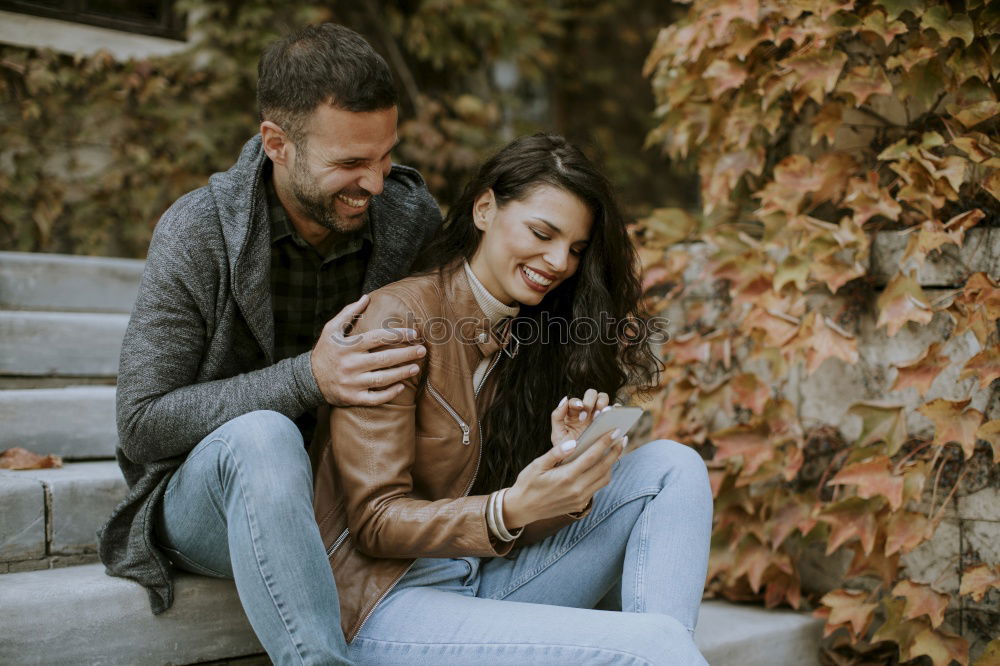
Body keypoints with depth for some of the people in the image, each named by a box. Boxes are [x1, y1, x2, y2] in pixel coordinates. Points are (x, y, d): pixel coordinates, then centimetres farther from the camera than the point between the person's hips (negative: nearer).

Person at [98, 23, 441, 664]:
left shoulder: (413, 219, -5)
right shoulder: (197, 231, -14)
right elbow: (142, 425, -16)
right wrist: (308, 379, -28)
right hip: (206, 498, -3)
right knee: (263, 437, -38)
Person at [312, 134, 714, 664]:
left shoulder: (531, 334, 9)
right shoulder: (398, 318, -11)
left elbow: (535, 502, 6)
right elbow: (374, 522, -13)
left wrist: (567, 465, -16)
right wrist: (511, 510, -28)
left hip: (490, 581, 7)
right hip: (394, 601, -7)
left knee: (672, 466, -7)